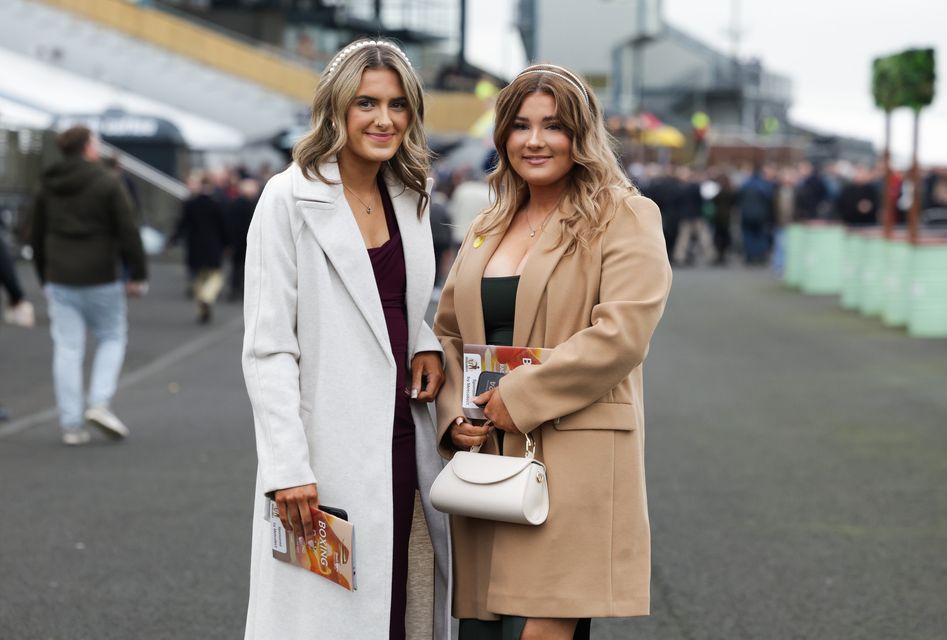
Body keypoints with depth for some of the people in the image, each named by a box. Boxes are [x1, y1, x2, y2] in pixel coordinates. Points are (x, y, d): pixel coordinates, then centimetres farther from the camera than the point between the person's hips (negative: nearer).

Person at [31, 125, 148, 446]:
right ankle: (100, 403, -5)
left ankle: (71, 424, 2)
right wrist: (138, 275, -3)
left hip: (59, 280, 4)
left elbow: (37, 236, 16)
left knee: (67, 348, 3)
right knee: (111, 338, 12)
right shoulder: (108, 182, -7)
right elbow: (128, 231, -9)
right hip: (100, 279, -4)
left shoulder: (47, 186, 9)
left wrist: (45, 277, 24)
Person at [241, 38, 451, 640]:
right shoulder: (291, 198, -8)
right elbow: (267, 348, -11)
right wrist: (287, 468, -17)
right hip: (331, 453, -6)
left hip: (405, 445, 6)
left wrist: (428, 346, 2)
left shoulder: (410, 198, 11)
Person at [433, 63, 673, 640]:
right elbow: (448, 333, 20)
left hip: (572, 466, -6)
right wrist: (454, 415, 2)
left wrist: (519, 398, -13)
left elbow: (621, 332, -14)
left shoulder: (624, 219, -1)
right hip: (485, 461, 6)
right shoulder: (487, 229, 19)